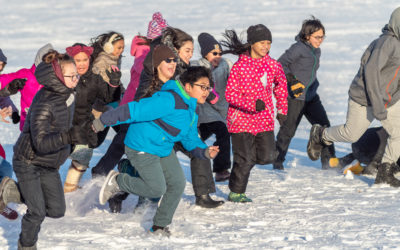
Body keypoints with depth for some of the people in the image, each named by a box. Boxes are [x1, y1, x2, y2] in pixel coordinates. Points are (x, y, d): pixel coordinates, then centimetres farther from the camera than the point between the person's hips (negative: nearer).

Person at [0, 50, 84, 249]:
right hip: (28, 163, -8)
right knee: (37, 212, -7)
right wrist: (65, 137, -51)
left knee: (56, 210, 5)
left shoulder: (68, 95, -3)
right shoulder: (44, 105, -29)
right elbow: (40, 143, -37)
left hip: (49, 165, 8)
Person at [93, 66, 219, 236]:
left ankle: (160, 226, 16)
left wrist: (205, 151, -8)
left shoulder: (191, 111, 7)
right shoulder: (169, 101, -27)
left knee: (177, 184, 1)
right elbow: (135, 110, -29)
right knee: (157, 189, -11)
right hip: (142, 148, -10)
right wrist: (104, 121, -29)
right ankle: (117, 181, 11)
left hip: (163, 149, 10)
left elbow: (190, 139, 13)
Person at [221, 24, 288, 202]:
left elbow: (281, 87, 19)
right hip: (241, 119, -4)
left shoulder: (273, 65, 2)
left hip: (264, 120, 4)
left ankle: (249, 152, 28)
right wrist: (252, 104, -25)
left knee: (267, 157, -5)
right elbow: (230, 94, -13)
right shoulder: (239, 66, -10)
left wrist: (282, 110, 18)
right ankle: (236, 193, 14)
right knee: (244, 160, -5)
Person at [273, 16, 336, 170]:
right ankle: (277, 161, 13)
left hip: (311, 97, 7)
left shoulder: (316, 51, 11)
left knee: (323, 126, -1)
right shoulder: (298, 48, -13)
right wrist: (291, 81, -23)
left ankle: (328, 160, 4)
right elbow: (280, 64, -15)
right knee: (288, 130, -1)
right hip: (294, 97, -7)